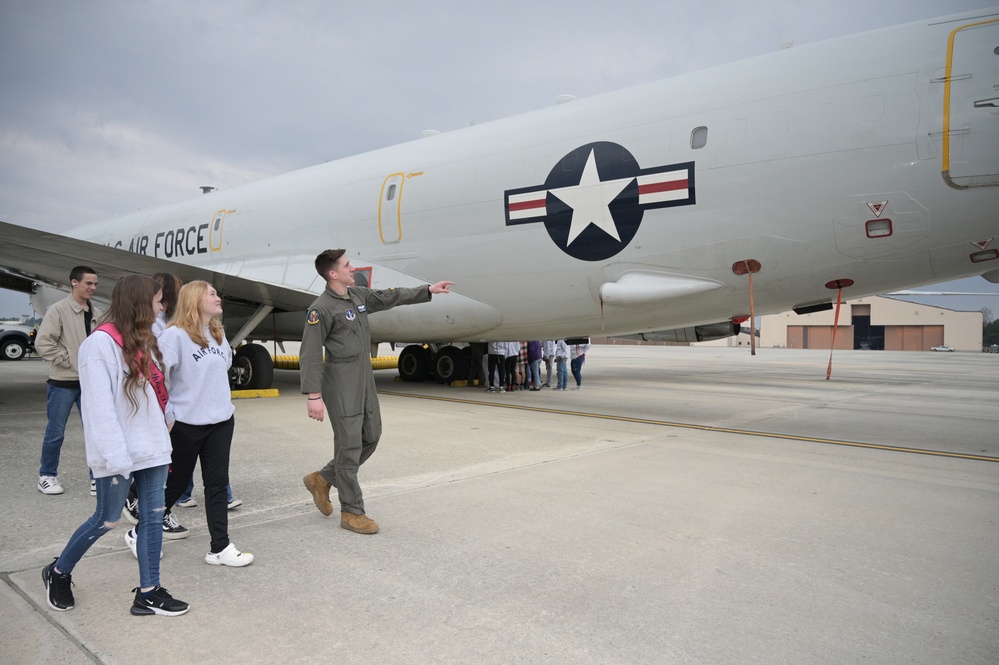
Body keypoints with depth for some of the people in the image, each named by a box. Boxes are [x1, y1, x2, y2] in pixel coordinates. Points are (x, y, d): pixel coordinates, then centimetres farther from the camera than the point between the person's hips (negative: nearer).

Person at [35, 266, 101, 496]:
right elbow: (43, 343, -15)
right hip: (63, 382, -5)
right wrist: (68, 360, -13)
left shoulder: (96, 313, 8)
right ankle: (47, 476, 25)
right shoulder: (59, 310, -9)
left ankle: (97, 478, 13)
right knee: (55, 432, 7)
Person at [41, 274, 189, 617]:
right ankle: (58, 573, 32)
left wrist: (163, 441, 11)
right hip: (120, 452, -8)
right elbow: (99, 405, -20)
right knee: (106, 520, 7)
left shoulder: (142, 340, 13)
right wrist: (116, 456, -24)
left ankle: (148, 593, 17)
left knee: (153, 517, 8)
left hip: (152, 448, 8)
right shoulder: (101, 342, -14)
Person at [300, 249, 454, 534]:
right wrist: (313, 396, -21)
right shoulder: (321, 308, -14)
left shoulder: (358, 295, 8)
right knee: (350, 445, -2)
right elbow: (310, 355, -16)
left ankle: (322, 479, 30)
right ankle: (352, 512, 11)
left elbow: (391, 297, 19)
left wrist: (428, 290, 19)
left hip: (365, 381, 9)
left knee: (371, 437, 14)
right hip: (341, 384, -8)